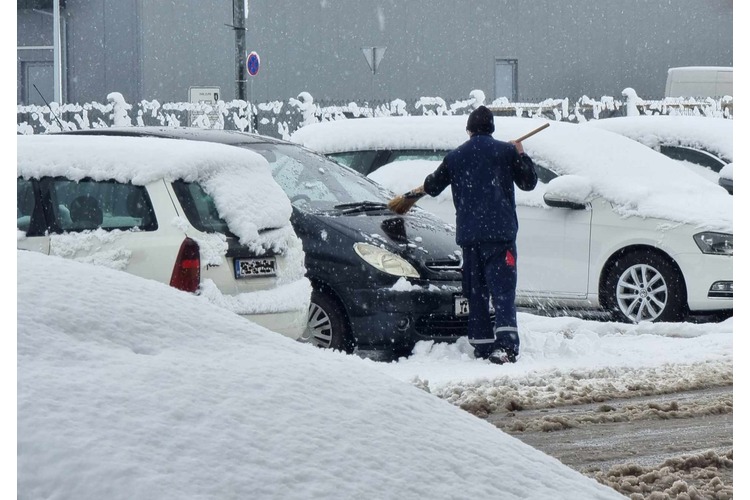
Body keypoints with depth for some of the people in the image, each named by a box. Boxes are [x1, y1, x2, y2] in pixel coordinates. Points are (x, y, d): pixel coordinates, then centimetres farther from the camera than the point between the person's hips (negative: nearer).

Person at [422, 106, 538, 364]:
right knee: (502, 289, -9)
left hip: (468, 234, 3)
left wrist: (429, 181, 42)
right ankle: (506, 343, -24)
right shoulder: (506, 151, 1)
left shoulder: (454, 157, 9)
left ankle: (482, 345, 10)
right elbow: (528, 183, 9)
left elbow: (433, 187, 19)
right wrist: (521, 155, 22)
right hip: (500, 232, -3)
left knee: (476, 292, 10)